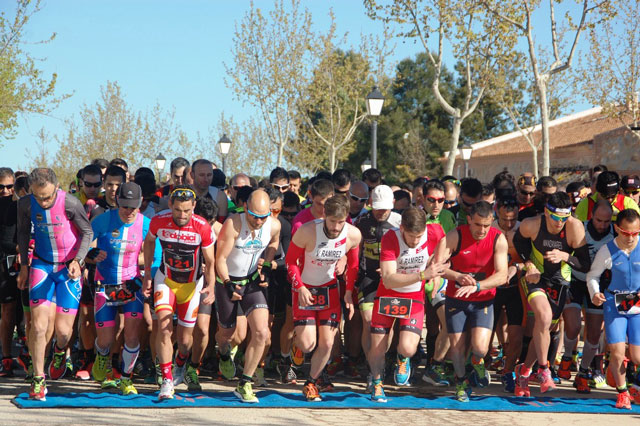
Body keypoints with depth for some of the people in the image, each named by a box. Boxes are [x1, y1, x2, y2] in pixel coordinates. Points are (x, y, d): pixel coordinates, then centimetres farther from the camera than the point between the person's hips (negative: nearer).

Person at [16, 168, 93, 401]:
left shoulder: (70, 203, -20)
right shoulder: (25, 204, -11)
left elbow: (87, 232, -6)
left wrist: (78, 261, -18)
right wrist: (24, 265, 7)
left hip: (68, 268, -2)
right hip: (41, 265, 2)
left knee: (63, 330, -2)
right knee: (38, 326, -10)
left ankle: (60, 351, 35)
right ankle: (38, 380, 3)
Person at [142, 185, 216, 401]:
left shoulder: (203, 228, -22)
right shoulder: (158, 221, -18)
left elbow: (210, 262, -12)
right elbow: (149, 242, 5)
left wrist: (210, 287, -29)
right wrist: (147, 275, 4)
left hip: (191, 283, 0)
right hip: (165, 279, 0)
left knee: (185, 337, 7)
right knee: (164, 326, -21)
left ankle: (180, 363, 43)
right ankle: (167, 381, -17)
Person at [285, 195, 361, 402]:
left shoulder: (353, 235, -15)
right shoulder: (307, 231, -25)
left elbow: (353, 264, 5)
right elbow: (291, 260, -10)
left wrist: (349, 292, 1)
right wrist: (300, 287, -19)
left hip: (329, 288, 3)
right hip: (304, 289, -3)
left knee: (326, 343, -3)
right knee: (307, 344, -11)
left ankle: (311, 383, 19)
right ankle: (298, 344, 26)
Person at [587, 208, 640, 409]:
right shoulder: (607, 251, -8)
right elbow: (592, 275, 6)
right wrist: (594, 293, -13)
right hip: (614, 304, -1)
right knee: (617, 354, -10)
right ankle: (622, 392, 16)